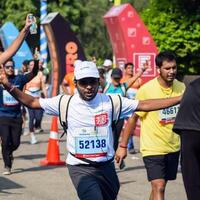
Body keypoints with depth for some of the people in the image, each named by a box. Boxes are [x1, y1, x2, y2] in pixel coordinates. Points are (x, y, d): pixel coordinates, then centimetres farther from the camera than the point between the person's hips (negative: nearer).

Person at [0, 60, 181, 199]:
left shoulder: (110, 102, -3)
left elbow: (144, 105, -2)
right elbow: (32, 102, 2)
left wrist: (180, 99, -7)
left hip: (106, 166, 3)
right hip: (80, 168, -3)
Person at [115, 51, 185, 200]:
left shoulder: (181, 88, 0)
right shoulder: (146, 90, -14)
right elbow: (133, 118, -8)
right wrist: (123, 146, -6)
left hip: (173, 147, 5)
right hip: (152, 148, -5)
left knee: (159, 186, 16)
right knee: (158, 187, -14)